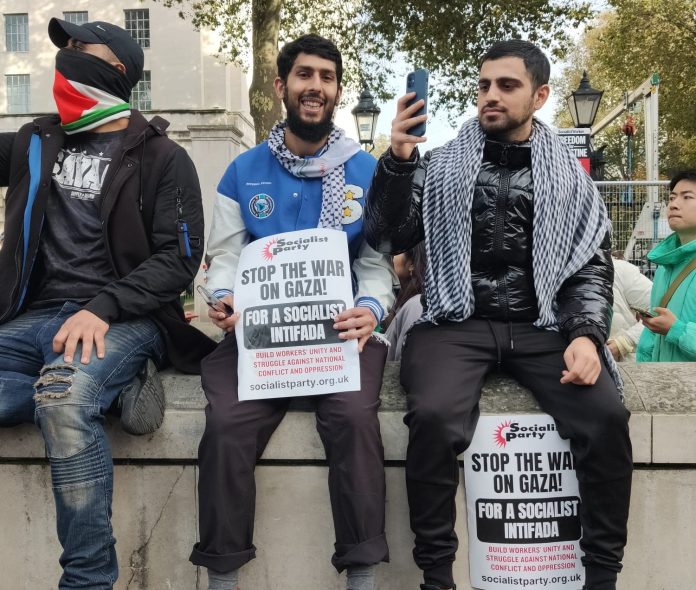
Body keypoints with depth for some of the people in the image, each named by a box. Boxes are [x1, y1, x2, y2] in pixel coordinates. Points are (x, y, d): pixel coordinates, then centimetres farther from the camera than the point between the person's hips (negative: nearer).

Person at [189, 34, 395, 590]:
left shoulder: (366, 170, 9)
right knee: (227, 423, -25)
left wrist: (369, 309, -17)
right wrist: (225, 302, -13)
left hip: (341, 329, -1)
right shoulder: (244, 172, 13)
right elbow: (225, 258, 10)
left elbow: (377, 263, 5)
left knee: (354, 417, -30)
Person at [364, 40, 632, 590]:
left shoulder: (569, 175, 12)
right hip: (456, 324, -1)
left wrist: (586, 334, -8)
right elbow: (385, 240, 1)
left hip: (542, 327, 2)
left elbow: (593, 266, 10)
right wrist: (398, 160, -12)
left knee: (606, 417, -25)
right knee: (434, 418, -31)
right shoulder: (442, 164, 8)